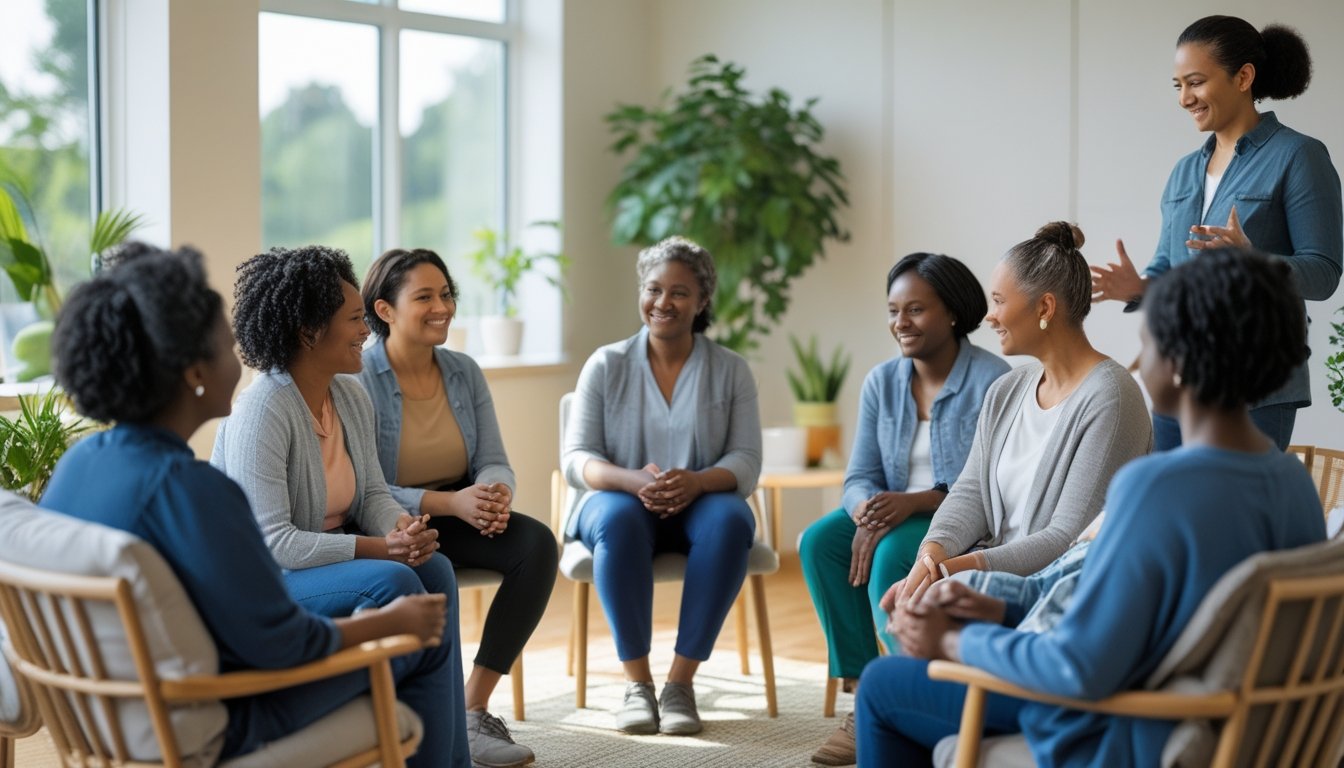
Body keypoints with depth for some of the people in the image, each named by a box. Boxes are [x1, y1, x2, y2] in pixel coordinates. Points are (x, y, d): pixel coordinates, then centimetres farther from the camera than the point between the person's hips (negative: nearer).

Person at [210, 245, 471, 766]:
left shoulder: (351, 395, 2)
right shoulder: (262, 411, -23)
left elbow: (373, 493, 8)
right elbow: (269, 540, -27)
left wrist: (404, 527, -17)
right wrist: (377, 547, -27)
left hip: (331, 556, 8)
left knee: (434, 569, -17)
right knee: (393, 581, -28)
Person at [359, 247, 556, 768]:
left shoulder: (464, 372, 4)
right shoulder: (357, 380, -14)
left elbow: (493, 462, 2)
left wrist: (496, 494, -24)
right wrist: (448, 502, -30)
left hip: (455, 516, 6)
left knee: (537, 543, -21)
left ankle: (474, 706, -17)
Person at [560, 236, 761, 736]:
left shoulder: (731, 370, 4)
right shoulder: (606, 366, 2)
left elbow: (746, 460, -3)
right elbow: (576, 459, -4)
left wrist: (698, 481, -26)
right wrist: (635, 481, -25)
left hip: (700, 504, 1)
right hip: (621, 497, -1)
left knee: (730, 520, -35)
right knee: (617, 520, -37)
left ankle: (682, 680, -29)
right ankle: (636, 682, -27)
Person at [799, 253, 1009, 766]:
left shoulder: (991, 380, -13)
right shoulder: (882, 382, 5)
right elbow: (859, 477, 2)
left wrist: (917, 501, -29)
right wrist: (867, 514, -22)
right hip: (896, 515, 6)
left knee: (893, 554, -33)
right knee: (819, 542, -19)